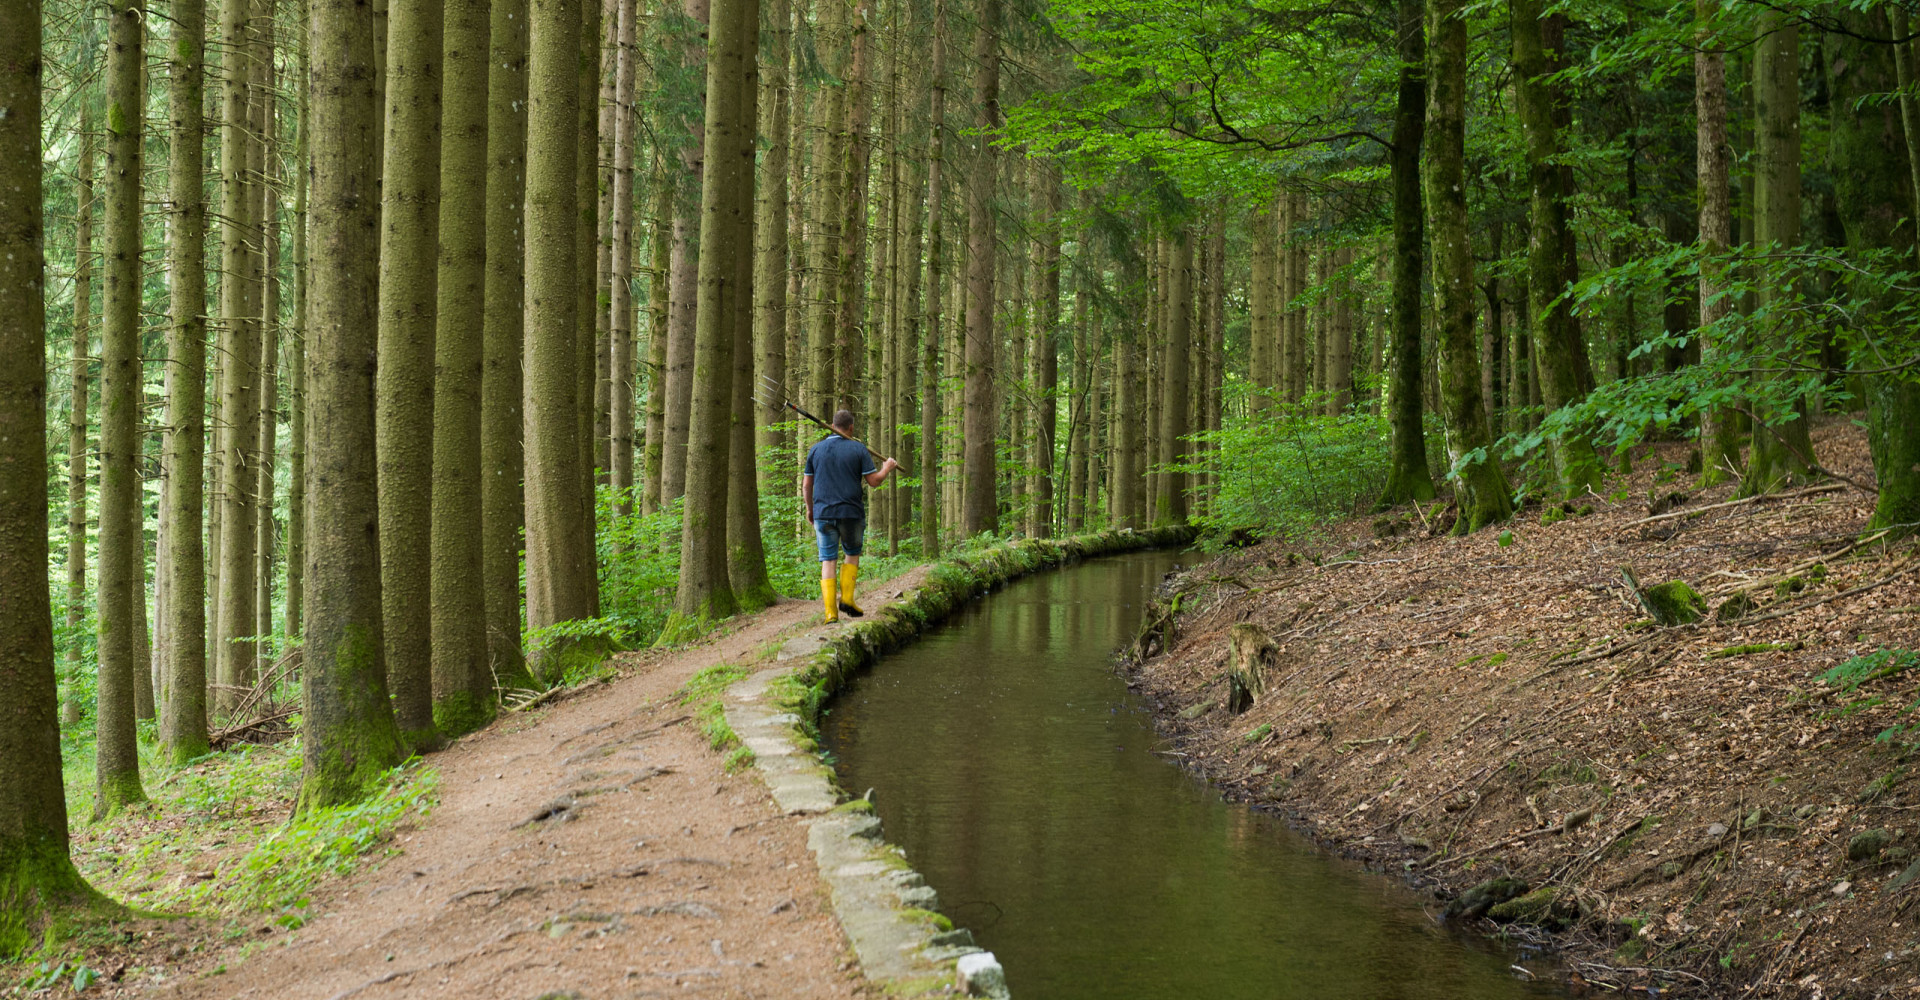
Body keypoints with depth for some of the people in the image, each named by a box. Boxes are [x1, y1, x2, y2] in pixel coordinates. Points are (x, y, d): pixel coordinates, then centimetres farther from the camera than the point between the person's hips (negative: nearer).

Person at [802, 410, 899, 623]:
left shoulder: (816, 450, 6)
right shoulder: (858, 450, -2)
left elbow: (806, 484, 8)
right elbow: (873, 481, -2)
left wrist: (810, 508, 23)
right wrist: (887, 468, 18)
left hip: (823, 513, 1)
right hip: (851, 513, -1)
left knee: (828, 561, 2)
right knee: (852, 554, 20)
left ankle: (831, 613, -7)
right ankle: (846, 598, 5)